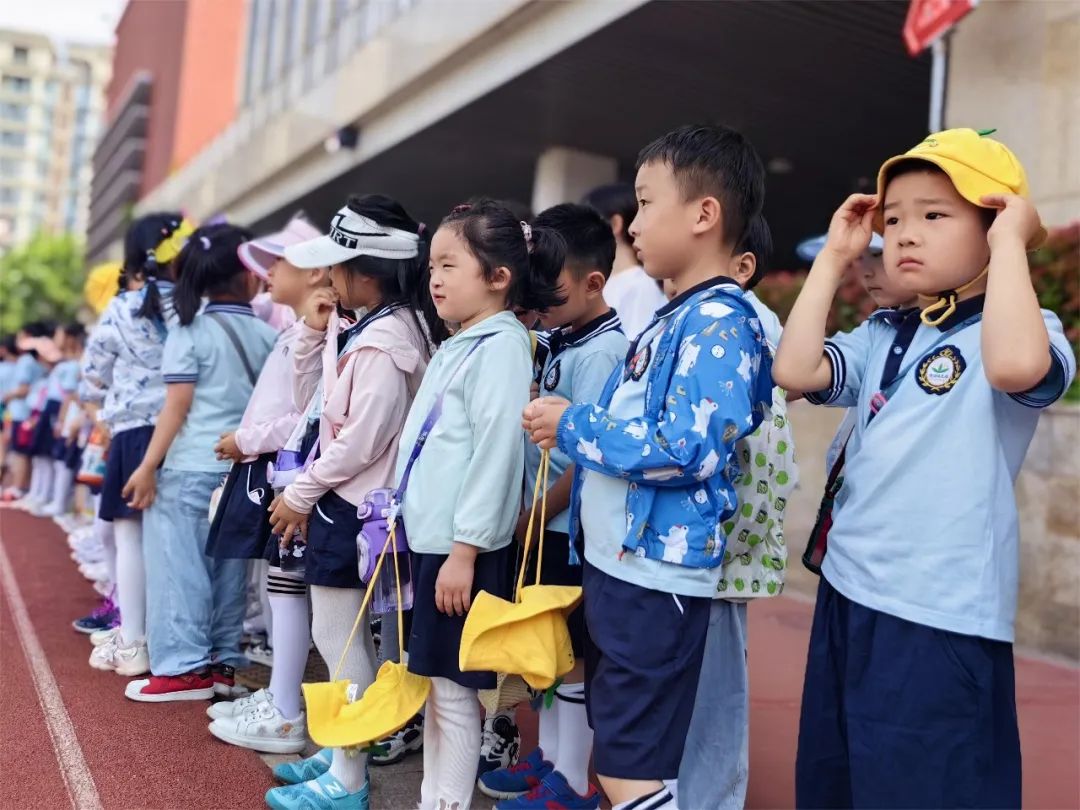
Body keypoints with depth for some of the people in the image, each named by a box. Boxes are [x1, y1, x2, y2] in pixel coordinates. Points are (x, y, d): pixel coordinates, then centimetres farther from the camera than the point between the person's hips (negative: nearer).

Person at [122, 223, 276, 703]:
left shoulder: (191, 331, -5)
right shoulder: (268, 337, 6)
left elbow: (177, 406, -9)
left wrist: (148, 465, -5)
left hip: (191, 467, -4)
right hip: (245, 468, 4)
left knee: (180, 564, 3)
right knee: (229, 567, 11)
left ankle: (184, 668, 6)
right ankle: (222, 663, 19)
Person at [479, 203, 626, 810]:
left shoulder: (601, 352, -18)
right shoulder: (557, 338, 6)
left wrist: (531, 517, -13)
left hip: (572, 527, -8)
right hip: (542, 522, 8)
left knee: (573, 653, 5)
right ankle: (550, 756, 35)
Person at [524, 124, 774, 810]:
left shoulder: (720, 321, -16)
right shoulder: (674, 317, 14)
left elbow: (687, 451, -27)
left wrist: (573, 427, -17)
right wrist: (573, 429, 7)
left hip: (656, 576, -10)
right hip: (617, 564, 10)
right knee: (614, 748, 20)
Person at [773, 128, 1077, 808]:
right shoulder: (882, 339, 9)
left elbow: (1016, 366, -33)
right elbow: (795, 370, -4)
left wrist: (1009, 243, -20)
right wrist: (834, 259, 1)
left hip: (942, 621, -7)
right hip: (848, 597, 7)